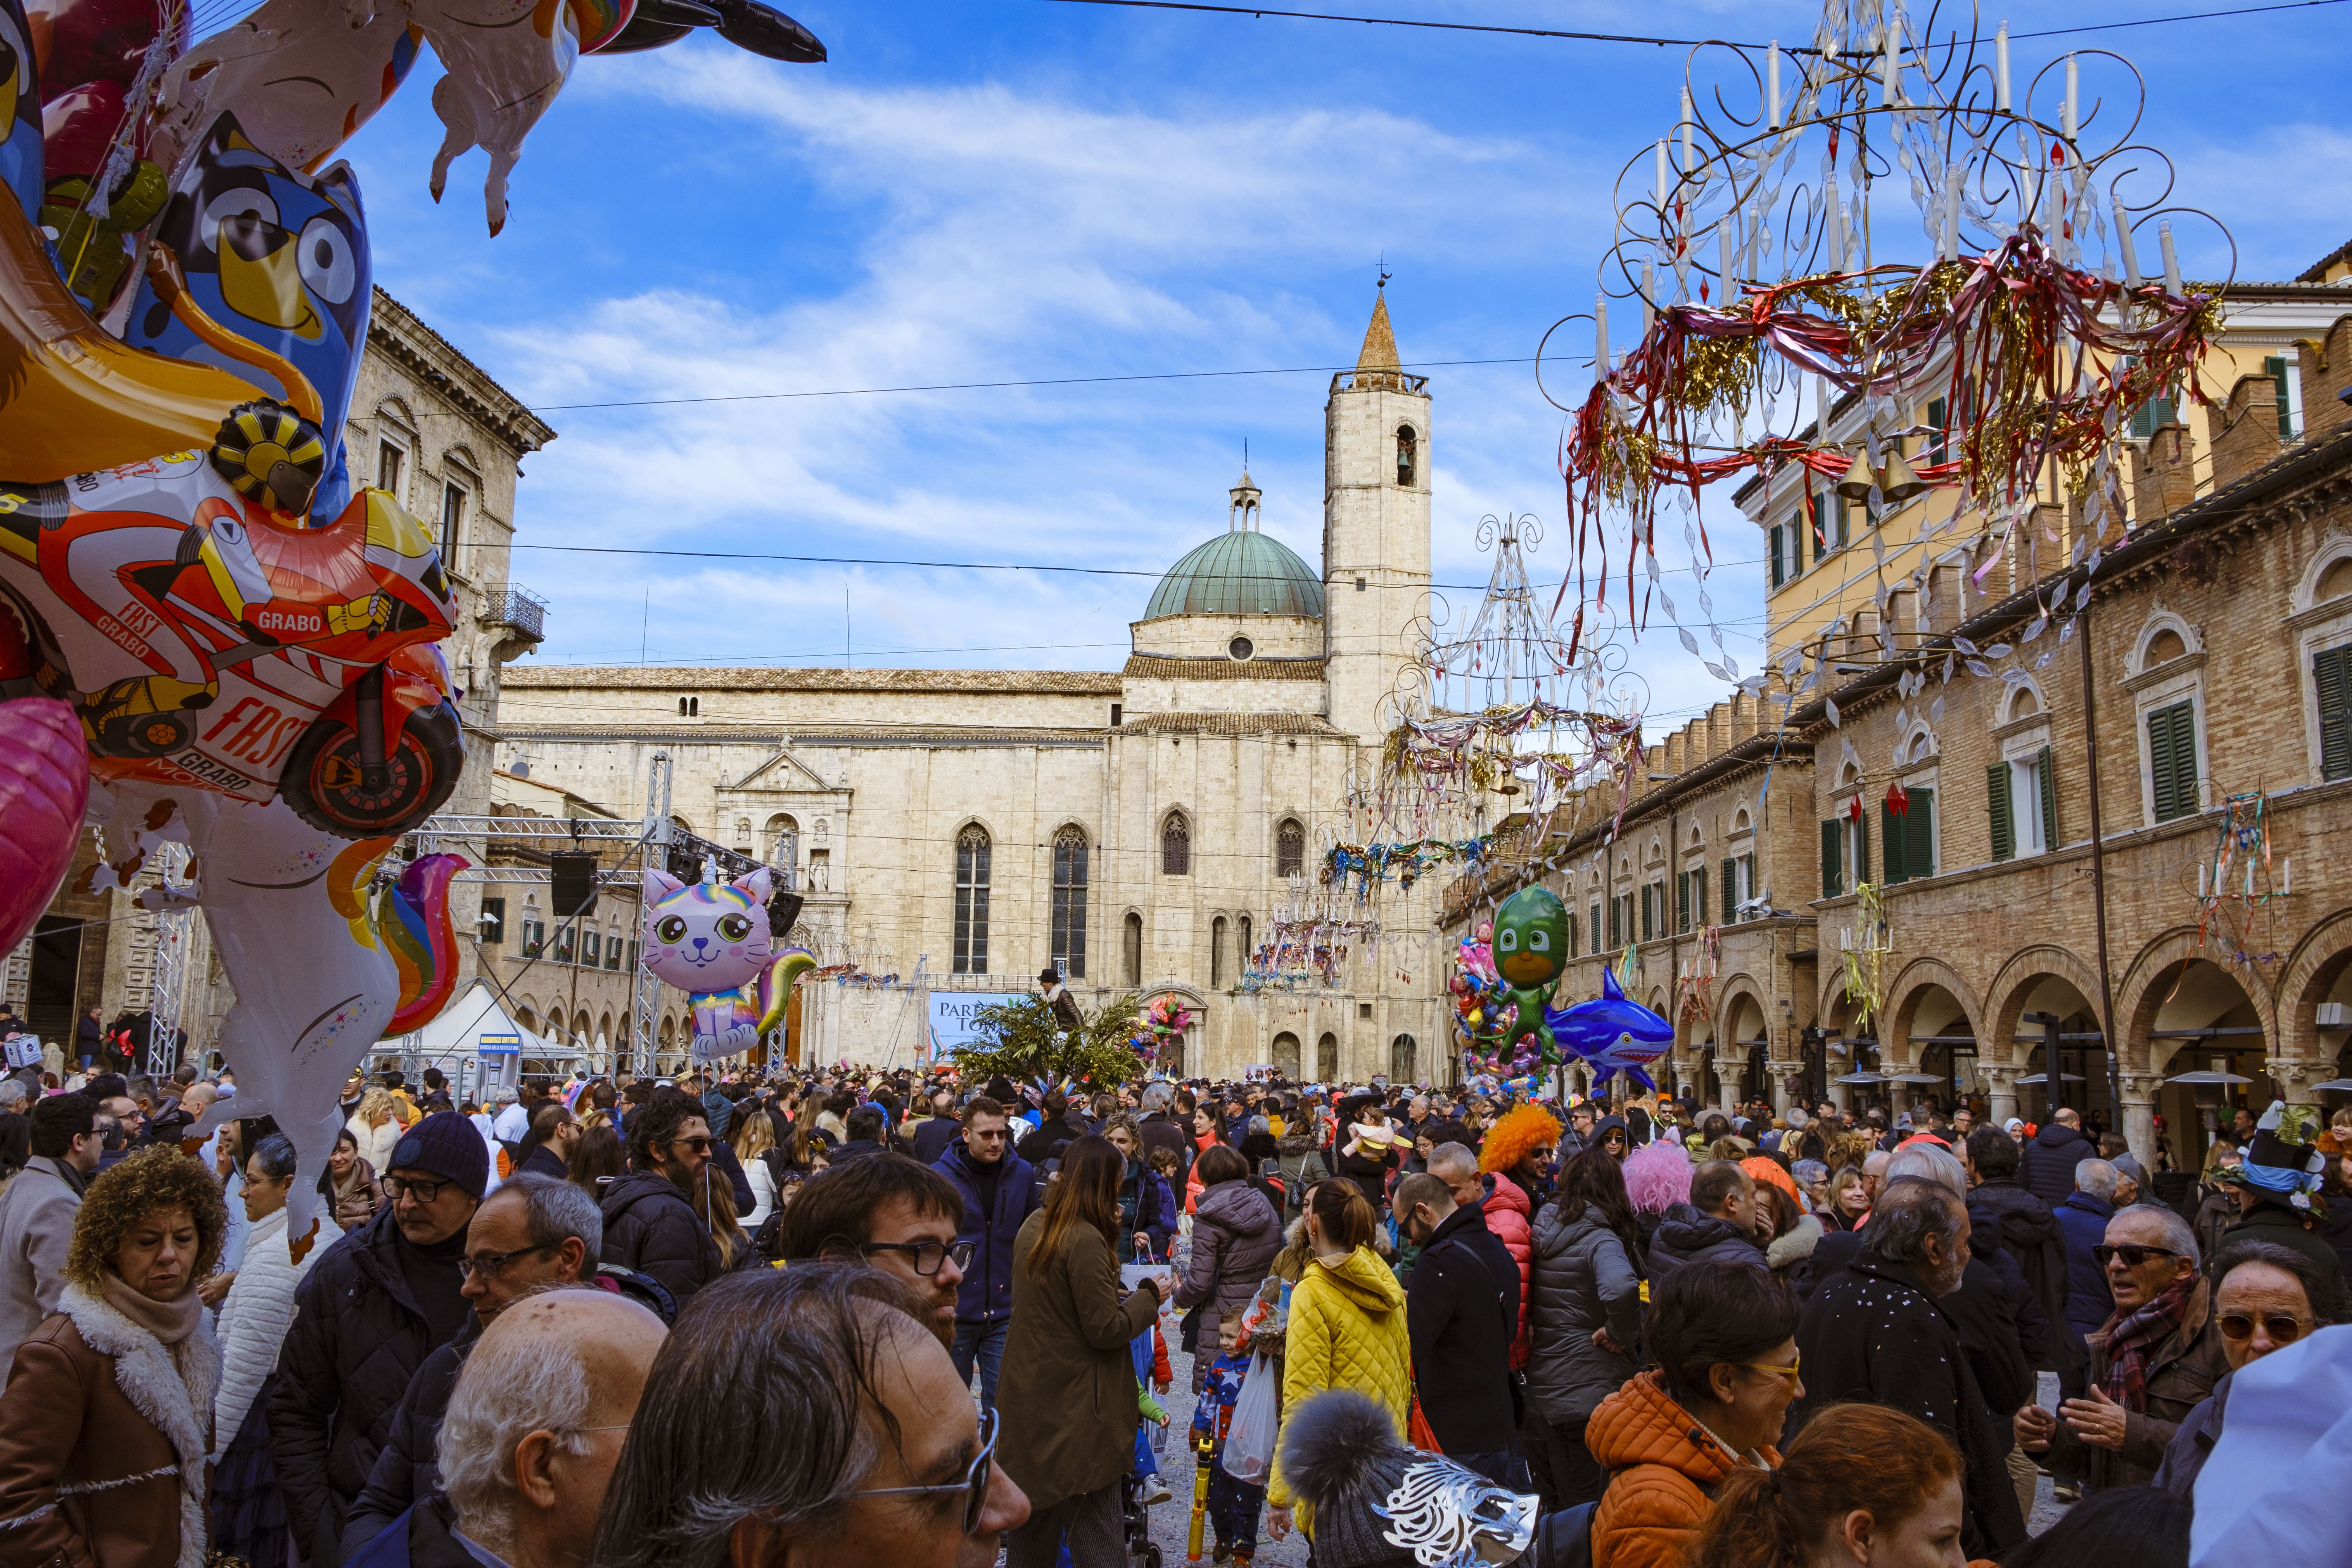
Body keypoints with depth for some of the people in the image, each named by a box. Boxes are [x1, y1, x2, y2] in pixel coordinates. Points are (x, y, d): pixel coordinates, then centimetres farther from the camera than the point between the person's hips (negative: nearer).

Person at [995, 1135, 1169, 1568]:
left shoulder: (1034, 1226, 4)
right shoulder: (1086, 1240, -22)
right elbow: (1106, 1330, -19)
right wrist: (1150, 1296, -5)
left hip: (1029, 1390, 8)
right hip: (1076, 1403, -8)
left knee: (1035, 1510, 20)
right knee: (1095, 1520, 1)